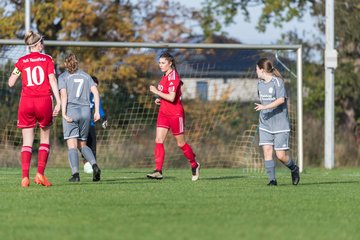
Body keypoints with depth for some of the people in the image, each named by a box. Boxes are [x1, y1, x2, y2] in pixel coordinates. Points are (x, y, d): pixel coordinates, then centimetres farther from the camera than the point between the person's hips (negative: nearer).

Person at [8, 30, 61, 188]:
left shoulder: (22, 61, 7)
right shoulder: (47, 59, 4)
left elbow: (11, 83, 8)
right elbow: (52, 81, -5)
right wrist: (58, 102, -7)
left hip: (26, 103, 1)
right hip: (44, 101, -1)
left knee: (27, 142, 4)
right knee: (45, 139, 13)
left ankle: (25, 176, -10)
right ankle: (40, 173, -2)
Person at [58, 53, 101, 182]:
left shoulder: (63, 77, 4)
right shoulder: (86, 76, 15)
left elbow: (63, 95, -9)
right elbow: (95, 92, 4)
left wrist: (64, 114, -14)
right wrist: (97, 111, 2)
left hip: (71, 110, -3)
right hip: (86, 111, 4)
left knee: (72, 145, -3)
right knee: (82, 145, 14)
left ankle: (75, 173, -15)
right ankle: (94, 165, -10)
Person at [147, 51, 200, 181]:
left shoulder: (173, 77, -17)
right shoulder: (165, 76, 11)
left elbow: (172, 97, -26)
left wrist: (157, 92, -20)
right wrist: (160, 99, 8)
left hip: (175, 113, -8)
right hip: (163, 112, 8)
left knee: (181, 143, 4)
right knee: (158, 140, -7)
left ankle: (194, 165, 25)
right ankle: (158, 170, -12)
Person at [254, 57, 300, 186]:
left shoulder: (277, 82, -11)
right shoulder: (260, 83, 12)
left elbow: (281, 99, -25)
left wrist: (265, 107, -32)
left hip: (280, 124, -6)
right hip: (265, 124, 6)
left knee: (281, 155, -6)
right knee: (267, 150, -10)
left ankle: (294, 169, 23)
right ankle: (272, 179, -7)